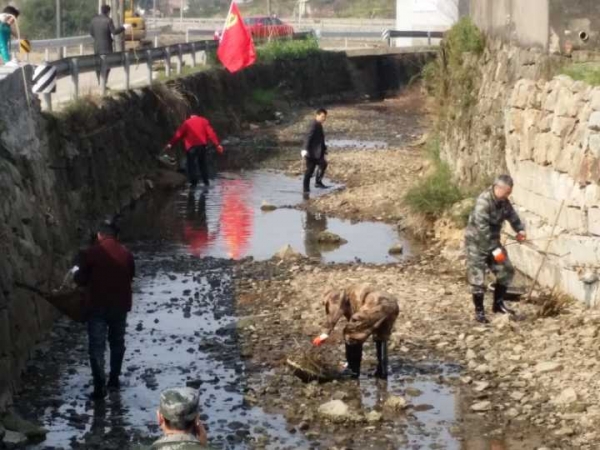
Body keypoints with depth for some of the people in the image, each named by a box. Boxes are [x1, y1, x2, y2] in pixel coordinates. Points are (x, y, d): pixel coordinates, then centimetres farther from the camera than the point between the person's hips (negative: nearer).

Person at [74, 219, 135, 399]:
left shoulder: (90, 253, -11)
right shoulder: (126, 254, 1)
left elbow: (81, 280, -7)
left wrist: (77, 275, 14)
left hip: (97, 306, -4)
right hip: (120, 305, 4)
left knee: (97, 346, 0)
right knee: (117, 343, 19)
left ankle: (99, 386, -6)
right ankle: (114, 380, 25)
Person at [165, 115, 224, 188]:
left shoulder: (186, 123, 5)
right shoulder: (204, 121, 10)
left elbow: (178, 135, 4)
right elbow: (211, 133, 1)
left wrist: (170, 144, 10)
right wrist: (217, 144, -2)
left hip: (191, 146, -3)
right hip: (202, 145, 3)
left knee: (191, 164, 4)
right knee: (203, 163, 16)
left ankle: (193, 183, -2)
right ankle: (206, 182, 17)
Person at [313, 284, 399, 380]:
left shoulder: (338, 296, 18)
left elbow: (335, 310, -6)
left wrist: (326, 333, -9)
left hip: (377, 306, -9)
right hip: (392, 304, 9)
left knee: (351, 334, 7)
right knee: (381, 336, 33)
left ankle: (353, 370, 14)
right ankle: (382, 371, 31)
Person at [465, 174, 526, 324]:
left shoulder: (504, 202, -2)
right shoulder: (483, 202, -28)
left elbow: (512, 216, 15)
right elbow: (482, 228, -33)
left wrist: (520, 230, -4)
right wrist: (494, 249, -35)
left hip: (492, 241, 8)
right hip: (476, 242, -8)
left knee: (506, 270, 7)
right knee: (478, 277, -6)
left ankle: (498, 304, 21)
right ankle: (479, 311, 5)